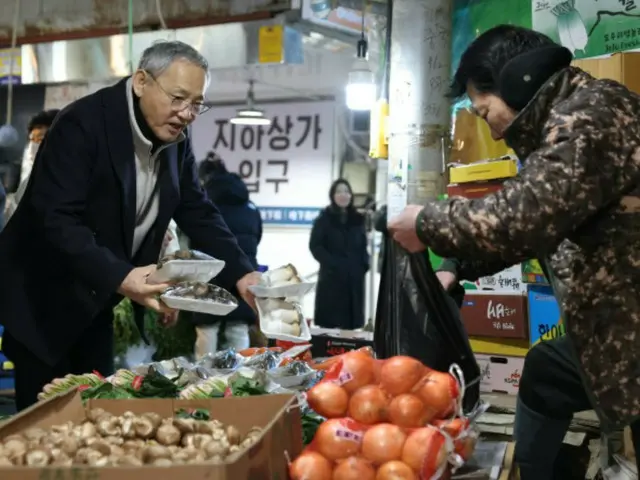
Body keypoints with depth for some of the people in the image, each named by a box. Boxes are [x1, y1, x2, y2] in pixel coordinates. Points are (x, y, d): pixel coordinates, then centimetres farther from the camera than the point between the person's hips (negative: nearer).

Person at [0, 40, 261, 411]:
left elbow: (199, 213, 4)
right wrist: (119, 277, -40)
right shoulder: (84, 123, -23)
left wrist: (242, 274, -10)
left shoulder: (176, 140, 0)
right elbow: (56, 219, -30)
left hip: (96, 302, 7)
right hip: (44, 297, -7)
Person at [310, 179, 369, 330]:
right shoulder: (325, 218, 1)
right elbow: (315, 246, -5)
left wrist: (364, 264, -1)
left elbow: (363, 246, 16)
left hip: (354, 277, 4)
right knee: (329, 322, -5)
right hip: (331, 277, -4)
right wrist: (332, 263, -15)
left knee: (351, 322, 4)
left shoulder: (357, 219, 14)